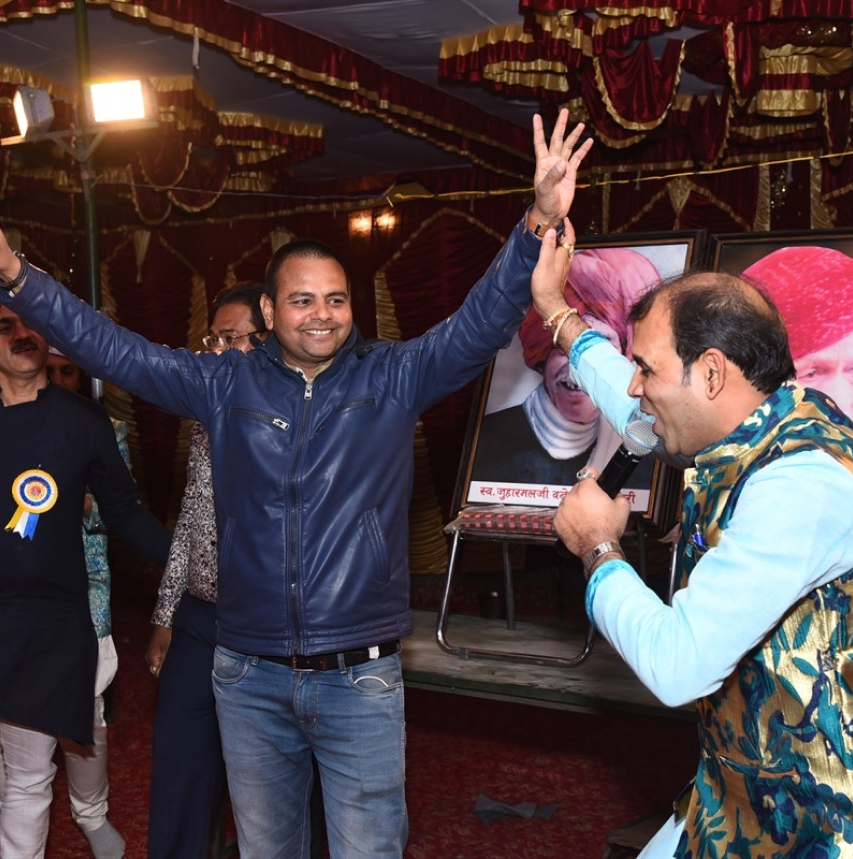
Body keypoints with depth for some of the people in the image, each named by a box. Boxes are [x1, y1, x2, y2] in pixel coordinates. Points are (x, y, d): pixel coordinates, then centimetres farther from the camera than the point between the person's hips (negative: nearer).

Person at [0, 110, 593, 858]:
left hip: (360, 681, -2)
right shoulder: (227, 386, 2)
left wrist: (539, 224, -29)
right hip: (250, 680, 2)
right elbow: (112, 349, 1)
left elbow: (482, 322, -13)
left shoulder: (393, 377, -2)